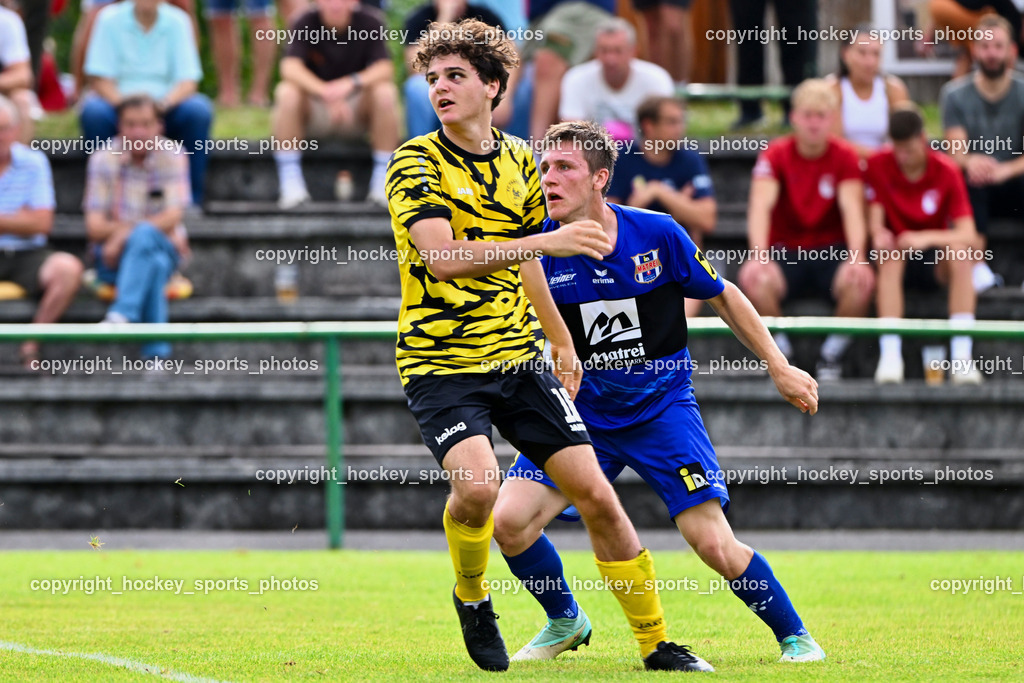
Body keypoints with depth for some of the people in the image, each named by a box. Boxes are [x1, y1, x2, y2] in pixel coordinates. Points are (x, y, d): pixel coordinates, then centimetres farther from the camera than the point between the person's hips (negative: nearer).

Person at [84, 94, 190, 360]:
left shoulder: (171, 157, 0)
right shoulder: (103, 160, -1)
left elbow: (172, 217, -9)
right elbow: (94, 226, -7)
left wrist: (125, 232, -23)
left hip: (164, 251, 0)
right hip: (112, 260, 0)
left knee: (144, 237, -37)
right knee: (155, 263, -36)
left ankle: (122, 314, -53)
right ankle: (157, 352, -47)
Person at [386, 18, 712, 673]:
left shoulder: (518, 159, 9)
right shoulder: (415, 163, -10)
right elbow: (441, 256, -25)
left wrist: (561, 340, 30)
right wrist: (548, 242, -32)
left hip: (519, 357, 5)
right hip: (441, 364, -5)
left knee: (596, 494, 0)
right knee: (477, 483, -28)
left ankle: (656, 643, 12)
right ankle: (471, 598, 2)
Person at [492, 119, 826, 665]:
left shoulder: (656, 233, -12)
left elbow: (722, 297, 2)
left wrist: (779, 367, 3)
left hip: (662, 408, -2)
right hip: (583, 411, 2)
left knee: (714, 544, -13)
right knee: (509, 520, -14)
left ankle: (794, 635, 11)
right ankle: (564, 621, 13)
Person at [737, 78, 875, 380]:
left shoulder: (845, 157, -3)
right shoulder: (775, 154, -5)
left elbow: (852, 209, -15)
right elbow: (761, 206, -18)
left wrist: (857, 258, -34)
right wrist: (759, 256, -37)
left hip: (831, 251, 0)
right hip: (785, 250, 0)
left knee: (860, 283, -34)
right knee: (754, 280, -34)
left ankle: (833, 353, -8)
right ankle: (781, 351, -8)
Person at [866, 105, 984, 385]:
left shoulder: (947, 172, -9)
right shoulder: (878, 165, -6)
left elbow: (968, 235, -17)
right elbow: (876, 224, -8)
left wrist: (926, 238, -35)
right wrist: (879, 234, -34)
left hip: (934, 263, 0)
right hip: (896, 254, 0)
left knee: (960, 252, -33)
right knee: (889, 254, -35)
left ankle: (961, 357, -38)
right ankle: (890, 357, -44)